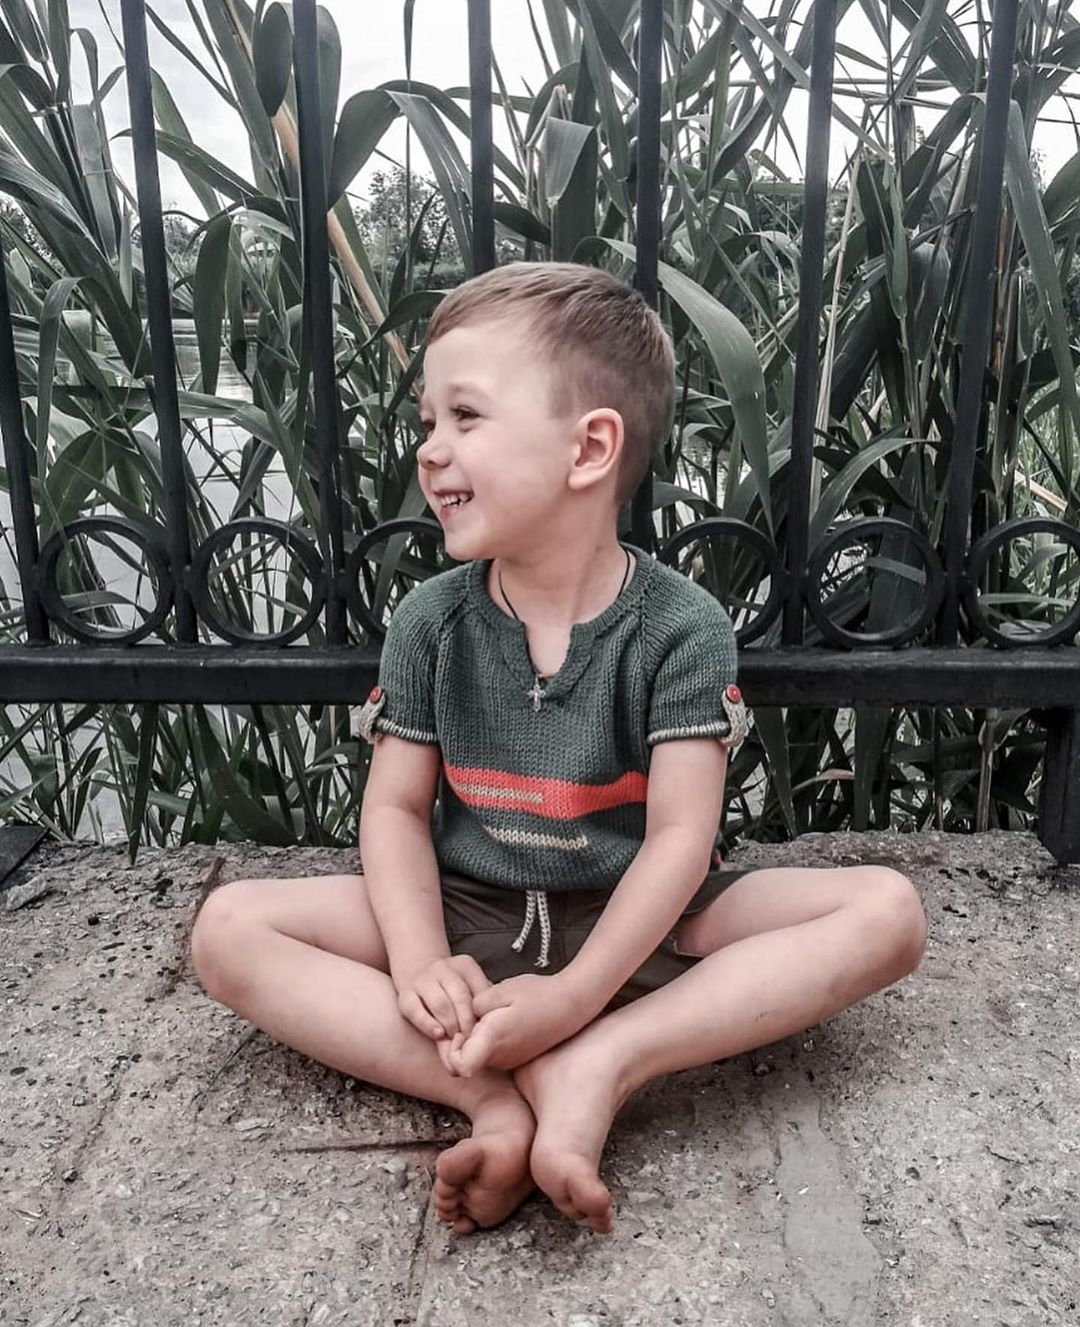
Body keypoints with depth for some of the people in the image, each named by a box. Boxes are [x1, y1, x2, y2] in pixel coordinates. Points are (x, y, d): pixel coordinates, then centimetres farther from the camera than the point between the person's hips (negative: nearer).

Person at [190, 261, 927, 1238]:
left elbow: (682, 834, -17)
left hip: (636, 923, -1)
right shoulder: (431, 621, -4)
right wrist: (420, 959, -22)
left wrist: (576, 995, -29)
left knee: (887, 912, -21)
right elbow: (397, 805, -3)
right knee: (228, 929, -17)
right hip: (468, 917, 2)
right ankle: (491, 1092, -27)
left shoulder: (681, 627, -13)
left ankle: (602, 1064, -29)